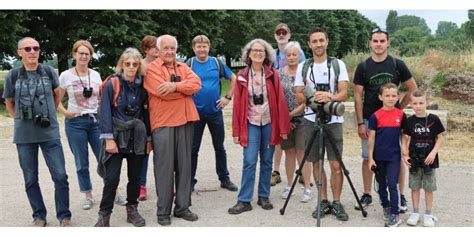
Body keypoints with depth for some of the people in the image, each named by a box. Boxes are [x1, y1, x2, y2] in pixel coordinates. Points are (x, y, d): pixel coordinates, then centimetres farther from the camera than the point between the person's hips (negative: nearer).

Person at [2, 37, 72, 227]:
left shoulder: (49, 72, 1)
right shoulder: (12, 76, 0)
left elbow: (57, 95, 17)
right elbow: (9, 105, 13)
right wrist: (22, 120, 4)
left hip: (50, 133, 0)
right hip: (24, 136, 0)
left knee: (60, 176, -2)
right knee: (30, 179, 8)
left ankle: (64, 216, 12)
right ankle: (39, 216, 23)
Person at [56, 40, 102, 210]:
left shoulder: (95, 75, 6)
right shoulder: (66, 76, -2)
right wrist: (65, 112, -11)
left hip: (96, 120, 2)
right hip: (76, 122, -2)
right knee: (82, 163, 6)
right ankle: (88, 196, 19)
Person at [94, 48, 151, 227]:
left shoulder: (142, 86, 5)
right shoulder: (112, 83, -6)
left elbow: (145, 113, 10)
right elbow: (105, 112, -10)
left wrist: (149, 138, 8)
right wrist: (108, 138, -16)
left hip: (137, 138, 4)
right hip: (116, 137, -4)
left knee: (135, 176, 10)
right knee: (111, 178, -8)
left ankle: (132, 210, 25)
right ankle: (104, 215, 5)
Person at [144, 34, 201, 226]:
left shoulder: (183, 67, 16)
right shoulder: (151, 69, -1)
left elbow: (196, 83, -3)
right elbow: (163, 93, -15)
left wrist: (175, 85, -17)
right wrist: (186, 88, -4)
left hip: (185, 121, 5)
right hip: (163, 123, -5)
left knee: (184, 165, 9)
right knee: (164, 167, -1)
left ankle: (182, 207, 19)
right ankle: (163, 211, 9)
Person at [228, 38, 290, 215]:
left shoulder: (273, 75, 1)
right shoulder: (242, 76, 1)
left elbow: (280, 101, -2)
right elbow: (237, 104, 0)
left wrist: (283, 127, -6)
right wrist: (236, 131, -3)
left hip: (269, 123, 1)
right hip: (251, 123, -1)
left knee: (266, 161, 8)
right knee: (249, 162, -6)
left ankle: (264, 197, 20)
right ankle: (244, 200, 0)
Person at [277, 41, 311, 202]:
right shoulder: (279, 73, 5)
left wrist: (292, 113, -12)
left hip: (301, 118, -3)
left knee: (302, 152, -3)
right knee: (289, 152, 9)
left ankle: (307, 188, 3)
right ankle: (289, 186, 19)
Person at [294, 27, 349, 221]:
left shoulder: (338, 65, 1)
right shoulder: (303, 67, 6)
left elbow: (344, 94, -6)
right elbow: (299, 96, 3)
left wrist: (330, 97, -28)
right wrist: (313, 97, -18)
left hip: (333, 121, -2)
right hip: (311, 121, 2)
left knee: (336, 164, -4)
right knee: (316, 163, 6)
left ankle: (337, 203, 9)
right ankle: (323, 201, 18)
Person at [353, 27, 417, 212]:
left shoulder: (397, 65, 0)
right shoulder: (363, 67, 1)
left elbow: (412, 88, 6)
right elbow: (358, 96, 0)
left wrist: (400, 108, 0)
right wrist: (360, 123, -5)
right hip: (369, 119, 1)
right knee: (368, 158, 6)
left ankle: (400, 196, 14)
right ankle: (367, 195, 18)